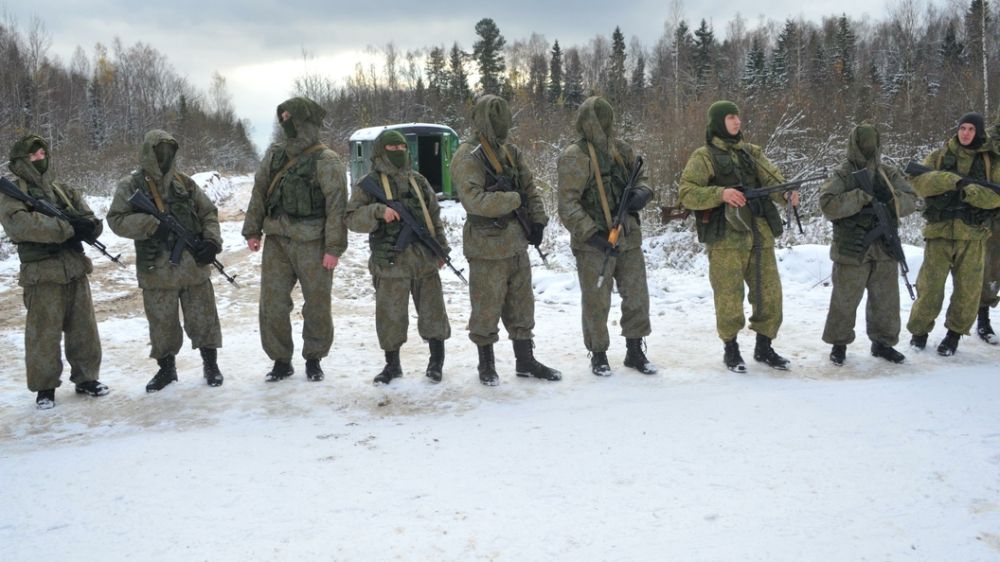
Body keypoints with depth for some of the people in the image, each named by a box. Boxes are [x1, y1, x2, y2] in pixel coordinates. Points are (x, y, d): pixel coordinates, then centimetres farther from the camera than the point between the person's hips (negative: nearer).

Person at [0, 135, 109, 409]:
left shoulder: (65, 191, 15)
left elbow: (94, 223, 8)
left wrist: (87, 225, -18)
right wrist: (68, 227, -23)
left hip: (75, 270, 5)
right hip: (42, 274, -5)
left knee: (84, 330, 10)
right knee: (44, 334, 0)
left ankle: (86, 378, 23)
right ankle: (45, 387, 11)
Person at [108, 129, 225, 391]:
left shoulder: (185, 184, 8)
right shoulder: (131, 186, 0)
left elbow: (209, 213, 12)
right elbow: (117, 220, -8)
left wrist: (212, 241, -5)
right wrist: (152, 225, -20)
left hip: (194, 266, 2)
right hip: (157, 270, -2)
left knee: (203, 319, 8)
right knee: (162, 323, 9)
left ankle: (211, 363, 24)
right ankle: (166, 368, 26)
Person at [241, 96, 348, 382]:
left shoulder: (326, 161, -7)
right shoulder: (274, 155, 11)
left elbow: (337, 206, -11)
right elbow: (259, 193, 16)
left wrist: (334, 248, -15)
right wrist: (252, 230, 9)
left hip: (312, 244, -5)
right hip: (276, 241, 5)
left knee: (317, 304, 5)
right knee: (272, 304, 4)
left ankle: (313, 359, 22)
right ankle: (281, 360, 17)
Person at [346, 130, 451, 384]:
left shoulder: (419, 181, 14)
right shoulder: (368, 184, 1)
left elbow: (434, 217, 20)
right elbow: (352, 218, -7)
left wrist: (442, 248, 16)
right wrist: (378, 211, -24)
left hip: (425, 259, 3)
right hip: (390, 263, -3)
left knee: (432, 310, 7)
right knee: (390, 315, 3)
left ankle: (437, 361, 24)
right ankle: (392, 365, 20)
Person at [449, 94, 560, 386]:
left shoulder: (511, 153, 11)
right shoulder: (467, 158, -14)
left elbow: (530, 189, 17)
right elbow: (475, 201, -26)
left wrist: (537, 219, 4)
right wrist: (513, 199, -17)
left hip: (517, 245, 7)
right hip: (487, 249, -7)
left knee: (522, 306, 15)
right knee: (487, 310, 4)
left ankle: (525, 361, 26)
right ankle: (487, 366, 19)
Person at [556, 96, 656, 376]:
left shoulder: (622, 150, 6)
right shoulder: (574, 157, -12)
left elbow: (641, 177, 21)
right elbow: (568, 206, -16)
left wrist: (641, 193, -4)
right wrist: (593, 236, -22)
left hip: (628, 238, 6)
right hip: (595, 244, -6)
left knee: (637, 297, 11)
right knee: (596, 303, 5)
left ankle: (634, 352, 27)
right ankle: (599, 355, 23)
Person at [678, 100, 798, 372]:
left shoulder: (752, 152, 15)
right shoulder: (704, 156, -1)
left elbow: (772, 180, 4)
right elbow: (687, 193, -9)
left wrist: (787, 193, -18)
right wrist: (720, 194, -22)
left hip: (760, 235, 5)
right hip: (726, 238, -5)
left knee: (770, 293, 8)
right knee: (729, 297, 0)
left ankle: (764, 347, 23)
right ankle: (731, 349, 17)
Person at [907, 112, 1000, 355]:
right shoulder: (940, 156, 7)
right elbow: (918, 181, -8)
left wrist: (970, 191, -22)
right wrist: (952, 180, -19)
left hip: (973, 235, 1)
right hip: (940, 231, -1)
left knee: (968, 289, 4)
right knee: (930, 285, -1)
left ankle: (954, 334, 20)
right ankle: (920, 330, 16)